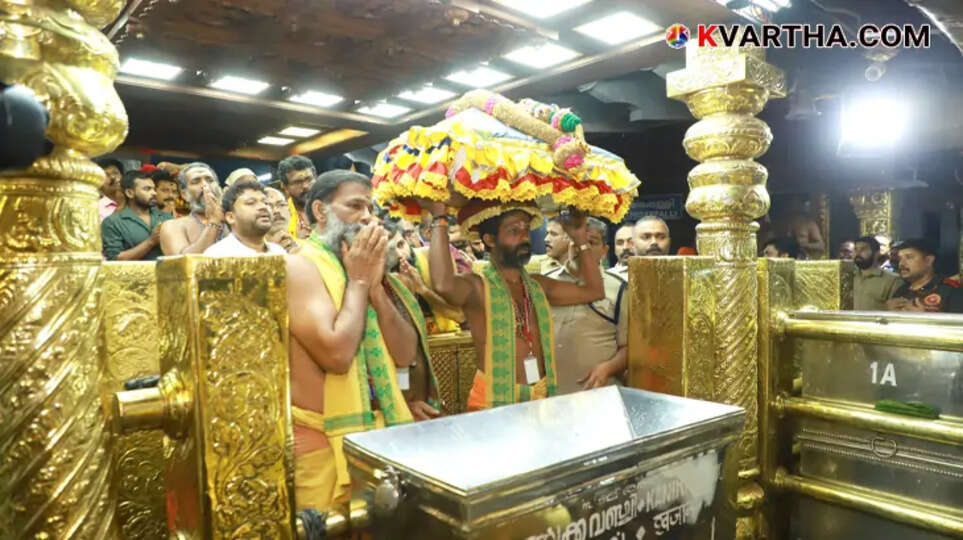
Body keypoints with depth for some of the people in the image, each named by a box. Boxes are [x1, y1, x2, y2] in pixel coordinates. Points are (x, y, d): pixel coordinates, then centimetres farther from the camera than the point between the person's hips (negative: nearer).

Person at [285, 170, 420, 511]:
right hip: (323, 441, -7)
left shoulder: (364, 267, 8)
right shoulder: (297, 267, -13)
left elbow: (407, 354, 1)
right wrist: (358, 281, -15)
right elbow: (337, 354, -27)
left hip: (378, 430, 7)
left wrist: (375, 285, -10)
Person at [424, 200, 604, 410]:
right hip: (493, 403, -6)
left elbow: (593, 290, 12)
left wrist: (580, 239, 9)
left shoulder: (537, 286, 8)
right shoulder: (477, 286, -13)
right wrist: (439, 219, -27)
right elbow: (443, 285, -35)